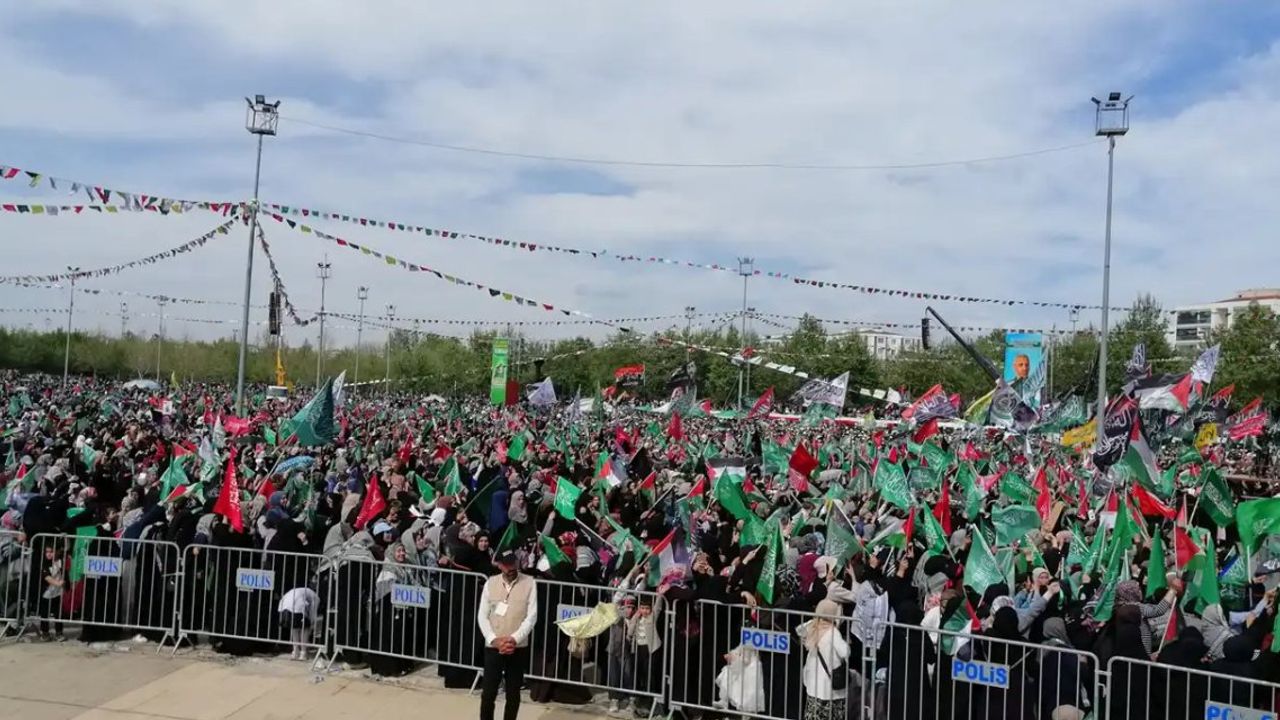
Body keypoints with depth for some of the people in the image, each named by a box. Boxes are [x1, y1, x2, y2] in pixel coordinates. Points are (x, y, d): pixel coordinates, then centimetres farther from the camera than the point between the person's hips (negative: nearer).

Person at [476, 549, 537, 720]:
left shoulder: (529, 583, -4)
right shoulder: (490, 583, 0)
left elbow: (531, 616, -7)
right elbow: (482, 616, 0)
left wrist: (514, 638, -17)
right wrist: (494, 639, -13)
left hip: (518, 648, 0)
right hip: (493, 647, 1)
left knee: (513, 693, 9)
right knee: (488, 693, 1)